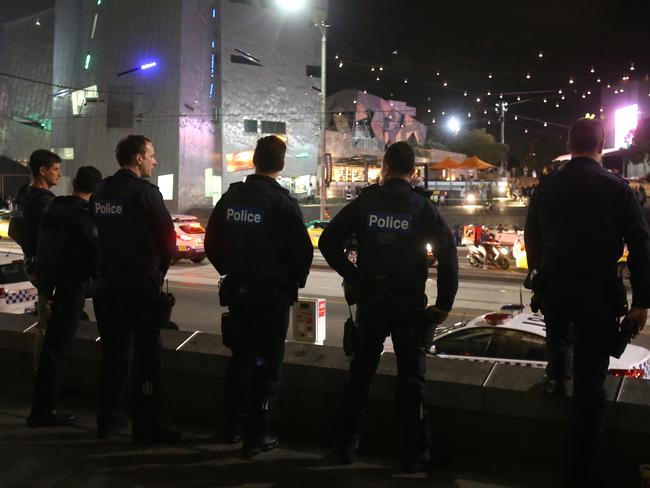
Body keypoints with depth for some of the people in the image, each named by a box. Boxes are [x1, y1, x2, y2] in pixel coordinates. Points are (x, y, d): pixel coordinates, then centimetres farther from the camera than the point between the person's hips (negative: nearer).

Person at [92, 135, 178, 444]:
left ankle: (107, 420, 24)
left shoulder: (101, 192, 7)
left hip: (109, 282, 7)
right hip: (142, 283, -7)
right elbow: (167, 237, -15)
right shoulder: (145, 191, -14)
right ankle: (146, 427, 5)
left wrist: (111, 265, 15)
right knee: (147, 355, 1)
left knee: (113, 350, 16)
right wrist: (159, 268, 3)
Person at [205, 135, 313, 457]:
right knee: (265, 364, 3)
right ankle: (256, 436, 7)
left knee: (240, 357, 19)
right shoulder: (281, 202, -15)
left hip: (236, 290, 6)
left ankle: (234, 424, 29)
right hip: (272, 293, -6)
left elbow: (212, 243, 9)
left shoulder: (231, 197, 3)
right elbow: (302, 249, -16)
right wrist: (294, 281, 1)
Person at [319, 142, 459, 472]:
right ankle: (415, 453, 11)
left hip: (370, 300, 2)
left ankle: (345, 442, 23)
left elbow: (328, 241, -3)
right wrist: (444, 303, -8)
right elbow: (447, 251, -14)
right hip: (408, 304, -2)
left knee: (360, 373, 15)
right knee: (411, 378, 7)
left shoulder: (365, 202, 0)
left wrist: (351, 275, 5)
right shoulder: (422, 206, -5)